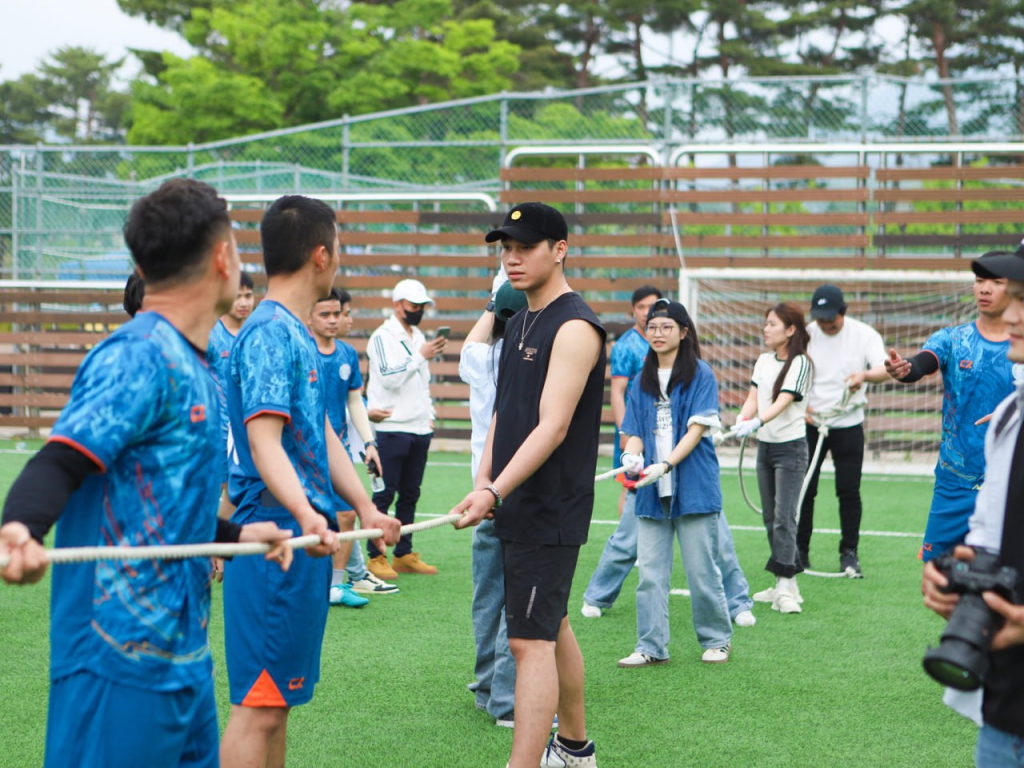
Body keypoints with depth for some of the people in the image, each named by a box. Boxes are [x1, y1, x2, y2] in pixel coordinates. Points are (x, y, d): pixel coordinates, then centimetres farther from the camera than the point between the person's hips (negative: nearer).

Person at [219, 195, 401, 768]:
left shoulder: (299, 334, 18)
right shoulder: (270, 334, -14)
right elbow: (263, 441, -24)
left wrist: (365, 506, 17)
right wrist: (306, 514, -38)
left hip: (305, 536, 10)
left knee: (277, 698, 15)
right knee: (260, 704, -9)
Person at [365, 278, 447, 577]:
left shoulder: (418, 336, 18)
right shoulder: (382, 337, -7)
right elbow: (389, 377, -19)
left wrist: (429, 414, 19)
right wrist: (421, 356, -23)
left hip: (420, 429, 7)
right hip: (391, 428, -7)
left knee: (410, 494, 9)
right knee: (384, 494, -6)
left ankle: (404, 555, 14)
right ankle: (376, 557, -1)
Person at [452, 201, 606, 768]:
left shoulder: (574, 328, -15)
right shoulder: (519, 324, 14)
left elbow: (552, 427, -23)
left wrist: (496, 491, -29)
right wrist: (484, 479, 4)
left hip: (551, 511, -9)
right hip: (518, 506, 9)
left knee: (531, 640, -12)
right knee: (552, 627, 19)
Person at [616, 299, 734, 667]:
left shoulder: (700, 374, -3)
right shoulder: (641, 380, 12)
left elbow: (697, 429, -10)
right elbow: (634, 432, 12)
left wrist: (665, 464, -22)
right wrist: (632, 454, -12)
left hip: (694, 488, -4)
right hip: (652, 492, 4)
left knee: (701, 571, 2)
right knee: (649, 572, 2)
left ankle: (717, 639, 18)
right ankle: (651, 647, 8)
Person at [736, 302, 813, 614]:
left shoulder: (800, 363, -10)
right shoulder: (763, 360, 10)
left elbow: (783, 402, -21)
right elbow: (753, 398, 4)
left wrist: (756, 422, -37)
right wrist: (742, 419, -17)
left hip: (790, 446, -7)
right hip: (764, 446, 7)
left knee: (784, 517, -14)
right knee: (770, 518, 9)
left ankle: (786, 588, -16)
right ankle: (784, 585, 16)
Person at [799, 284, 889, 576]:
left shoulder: (864, 334, -4)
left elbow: (884, 369, -15)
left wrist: (864, 375, -36)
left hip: (848, 424, -1)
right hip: (810, 423, 1)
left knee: (849, 491, -2)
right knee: (804, 488, 1)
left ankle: (849, 553, 7)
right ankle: (799, 551, 13)